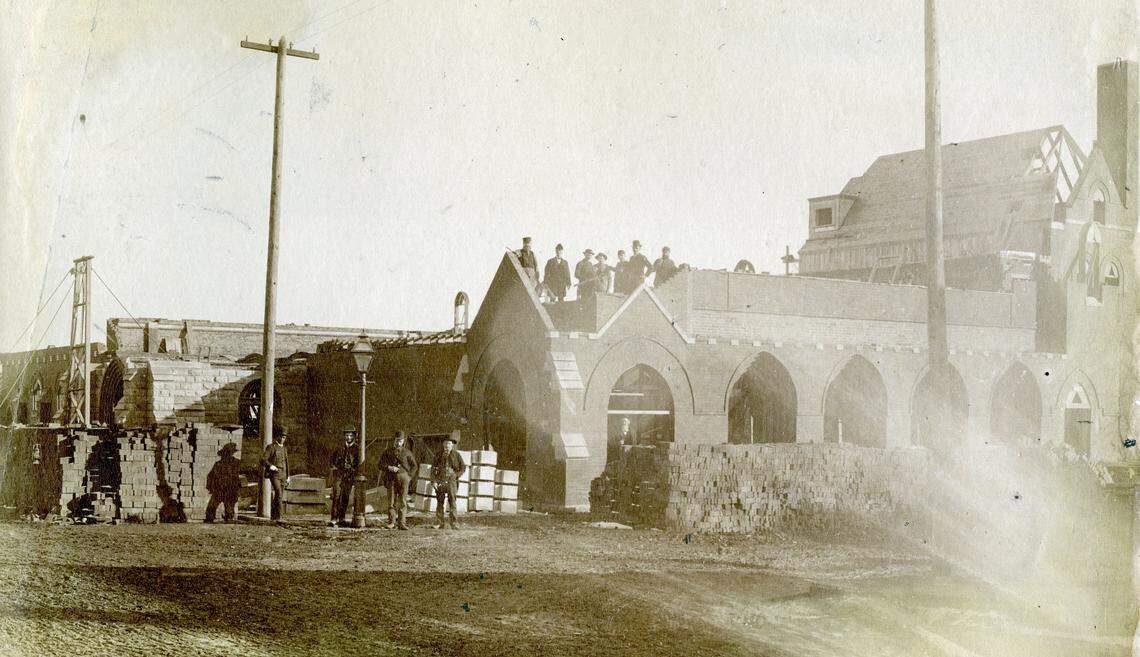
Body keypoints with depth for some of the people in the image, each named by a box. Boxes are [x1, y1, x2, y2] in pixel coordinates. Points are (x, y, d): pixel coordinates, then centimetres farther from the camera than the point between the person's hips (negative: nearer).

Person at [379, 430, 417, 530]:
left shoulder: (407, 452, 12)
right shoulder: (387, 452, 11)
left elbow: (414, 466, 16)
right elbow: (381, 464, 8)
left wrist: (409, 476, 4)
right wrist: (389, 467, -9)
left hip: (403, 477, 0)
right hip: (391, 478, 0)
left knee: (402, 501, -4)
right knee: (391, 501, -3)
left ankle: (401, 522, -3)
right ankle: (391, 522, 2)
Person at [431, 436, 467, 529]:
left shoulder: (456, 455, 5)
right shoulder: (439, 455, 8)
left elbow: (463, 467, 12)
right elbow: (433, 468, 8)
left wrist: (456, 475, 2)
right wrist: (434, 481, -1)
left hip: (451, 481, -2)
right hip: (440, 481, 2)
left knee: (452, 502, -6)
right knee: (439, 502, 3)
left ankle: (454, 523, -5)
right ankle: (439, 522, 8)